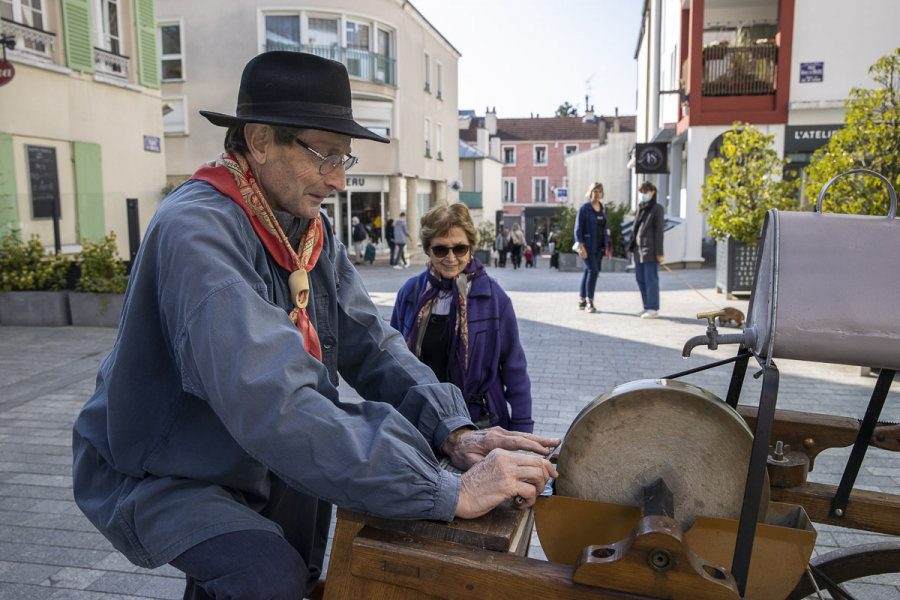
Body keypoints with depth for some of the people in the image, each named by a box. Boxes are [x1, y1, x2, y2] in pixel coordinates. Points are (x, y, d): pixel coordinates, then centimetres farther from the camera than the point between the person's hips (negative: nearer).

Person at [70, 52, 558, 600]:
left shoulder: (313, 229, -2)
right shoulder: (197, 231, -30)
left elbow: (369, 344, -7)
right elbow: (271, 405, -40)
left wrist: (453, 432, -23)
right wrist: (449, 494, -40)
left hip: (246, 459, 8)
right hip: (156, 474, -8)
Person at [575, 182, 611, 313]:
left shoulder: (603, 208, 11)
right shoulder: (584, 208, -9)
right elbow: (578, 228, -12)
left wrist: (607, 244, 12)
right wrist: (581, 246, -19)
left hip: (599, 247, 6)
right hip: (587, 246, -6)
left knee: (588, 271, 9)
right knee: (593, 270, -15)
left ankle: (581, 301, 15)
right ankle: (589, 301, -7)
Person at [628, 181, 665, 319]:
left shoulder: (657, 208, -4)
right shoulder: (640, 208, 17)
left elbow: (659, 230, -9)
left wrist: (659, 252, -13)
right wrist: (630, 247, 15)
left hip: (650, 250, -7)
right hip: (639, 249, 7)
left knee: (651, 279, -6)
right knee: (640, 279, 9)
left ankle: (654, 309, 0)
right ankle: (647, 307, 17)